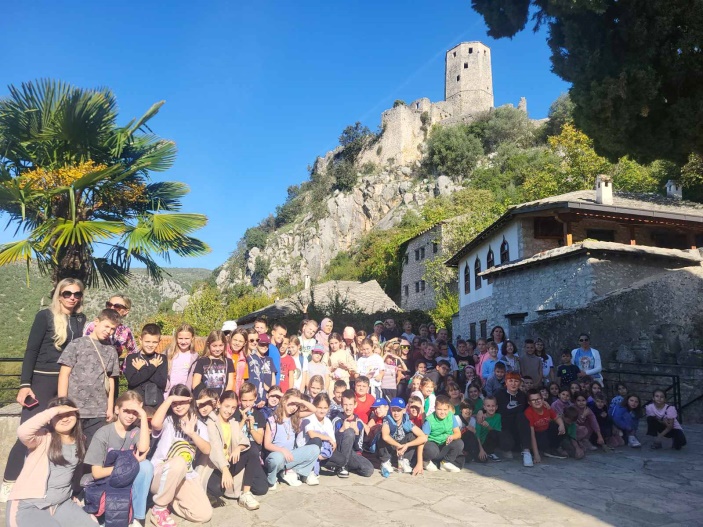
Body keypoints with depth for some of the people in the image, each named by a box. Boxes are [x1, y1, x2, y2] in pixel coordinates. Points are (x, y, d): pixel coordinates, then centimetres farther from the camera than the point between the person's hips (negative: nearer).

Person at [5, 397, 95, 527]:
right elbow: (23, 432, -33)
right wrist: (55, 410, -28)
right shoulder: (43, 438, -11)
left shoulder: (79, 442, 8)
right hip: (27, 506, -6)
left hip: (61, 504, 6)